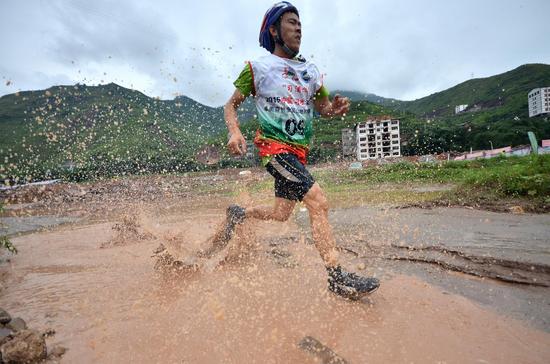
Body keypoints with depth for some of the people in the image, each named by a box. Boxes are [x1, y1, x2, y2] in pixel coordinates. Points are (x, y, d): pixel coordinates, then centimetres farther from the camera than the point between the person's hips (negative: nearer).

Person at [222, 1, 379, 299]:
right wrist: (235, 132, -16)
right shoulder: (257, 67, 2)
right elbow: (231, 105, 5)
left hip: (299, 151, 7)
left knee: (281, 214, 11)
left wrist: (335, 108, -4)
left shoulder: (310, 71, 16)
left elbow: (323, 107, 21)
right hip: (274, 147, -6)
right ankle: (337, 278, -13)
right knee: (318, 202, -20)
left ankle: (239, 214, 38)